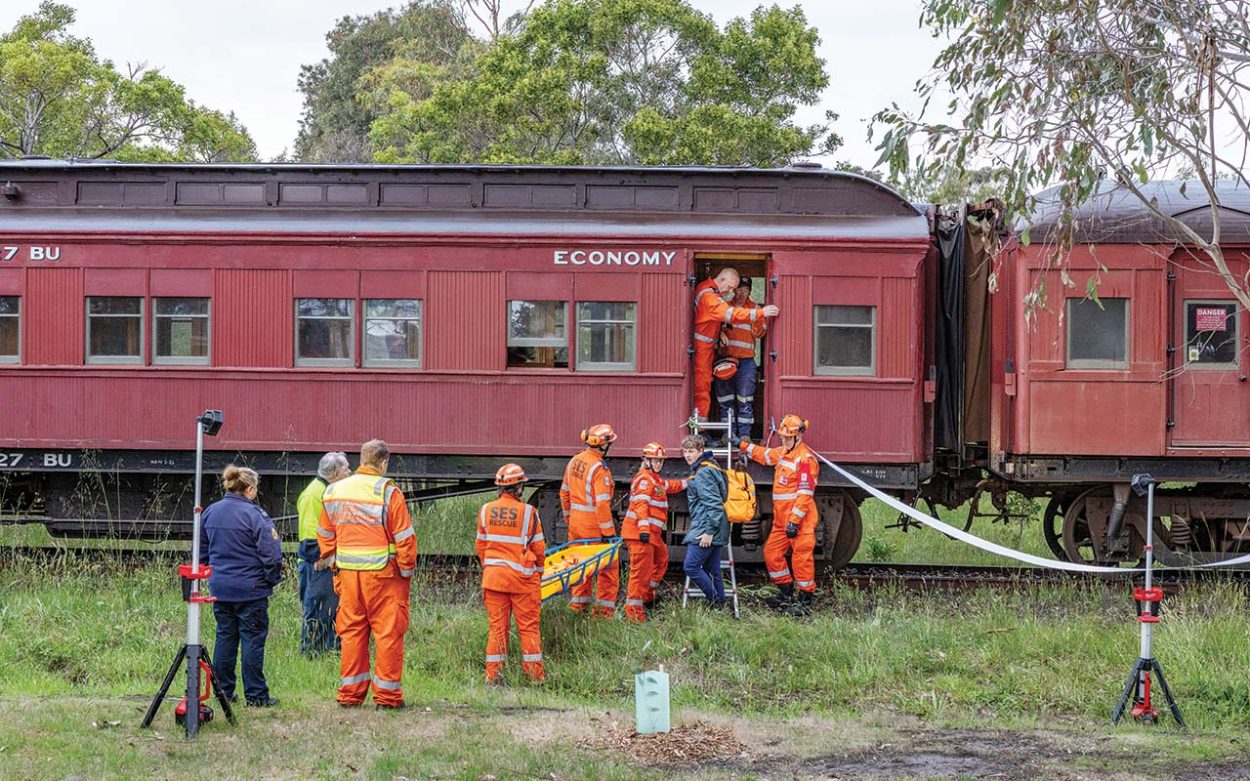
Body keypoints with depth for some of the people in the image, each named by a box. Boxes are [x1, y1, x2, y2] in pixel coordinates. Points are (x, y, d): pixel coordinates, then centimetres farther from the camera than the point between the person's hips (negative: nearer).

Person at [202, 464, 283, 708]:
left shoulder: (210, 512, 7)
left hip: (219, 587, 6)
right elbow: (270, 553, -15)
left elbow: (203, 550, 18)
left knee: (225, 636, 14)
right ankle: (255, 695, 1)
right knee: (253, 639, -1)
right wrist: (273, 579, 0)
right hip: (250, 589, -6)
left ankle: (223, 689, 17)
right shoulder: (254, 514, -14)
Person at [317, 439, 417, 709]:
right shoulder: (387, 492, -10)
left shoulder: (333, 491, 8)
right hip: (383, 574, -5)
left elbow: (325, 535, 16)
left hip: (348, 573, 5)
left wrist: (334, 562, 22)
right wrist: (408, 569, 0)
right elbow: (404, 537, -10)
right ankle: (387, 695, 5)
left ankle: (349, 693, 15)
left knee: (351, 632, 12)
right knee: (388, 632, 3)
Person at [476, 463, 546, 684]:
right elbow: (538, 548, -6)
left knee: (497, 625, 9)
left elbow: (481, 544, 8)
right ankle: (533, 673, 10)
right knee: (528, 626, 6)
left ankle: (493, 674, 10)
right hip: (522, 578, -4)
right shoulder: (528, 512, -11)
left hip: (493, 575, 4)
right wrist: (538, 571, 11)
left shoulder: (486, 510, 0)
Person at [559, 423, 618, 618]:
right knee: (608, 566, 4)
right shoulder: (599, 468, -20)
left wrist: (568, 516, 26)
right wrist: (608, 532, -19)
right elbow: (602, 503, -23)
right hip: (594, 525, -8)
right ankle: (604, 608, 6)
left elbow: (564, 492, 14)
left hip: (576, 522, 8)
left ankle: (579, 602, 27)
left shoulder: (574, 461, 4)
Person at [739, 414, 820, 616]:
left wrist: (794, 520, -23)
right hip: (782, 519, 10)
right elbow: (765, 455, 38)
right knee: (772, 553, 13)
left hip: (800, 519, -10)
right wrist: (744, 445, 41)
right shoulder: (783, 453, 15)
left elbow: (805, 493, -20)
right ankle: (786, 595, 24)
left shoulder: (805, 458, -14)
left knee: (801, 558, -6)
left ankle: (805, 601, 1)